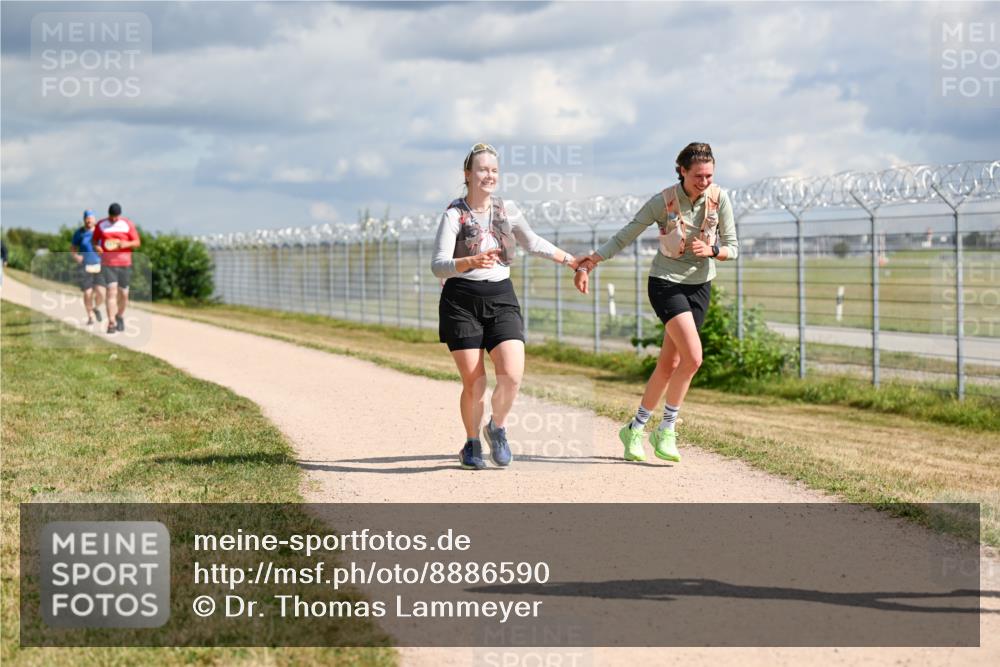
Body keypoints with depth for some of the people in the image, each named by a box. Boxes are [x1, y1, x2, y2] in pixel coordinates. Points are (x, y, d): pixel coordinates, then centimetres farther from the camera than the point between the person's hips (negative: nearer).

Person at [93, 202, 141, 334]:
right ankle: (111, 323, -17)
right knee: (111, 290, -14)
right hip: (108, 263, -1)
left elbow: (137, 242, 2)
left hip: (125, 264, 1)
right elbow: (95, 240, 14)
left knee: (123, 293, 6)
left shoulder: (128, 224, 1)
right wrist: (96, 246, -9)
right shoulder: (101, 225, 3)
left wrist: (126, 244, -19)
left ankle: (120, 316, 33)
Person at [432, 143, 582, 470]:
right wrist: (472, 262, -34)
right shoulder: (454, 215, -7)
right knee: (474, 382, -5)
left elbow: (533, 243, 24)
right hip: (462, 301, -3)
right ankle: (472, 443, 20)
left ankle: (497, 428, 15)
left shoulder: (507, 210, 7)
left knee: (512, 376, -13)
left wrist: (570, 259, 27)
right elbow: (438, 265, -16)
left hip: (501, 298, 4)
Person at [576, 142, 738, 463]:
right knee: (693, 357, -20)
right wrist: (587, 264, -15)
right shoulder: (663, 201, -15)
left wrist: (711, 250, -20)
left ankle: (635, 429, 20)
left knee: (669, 365, 4)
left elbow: (732, 247, 1)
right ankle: (666, 430, -5)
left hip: (700, 285, 4)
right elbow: (623, 238, -9)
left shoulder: (719, 198, -5)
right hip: (666, 283, -4)